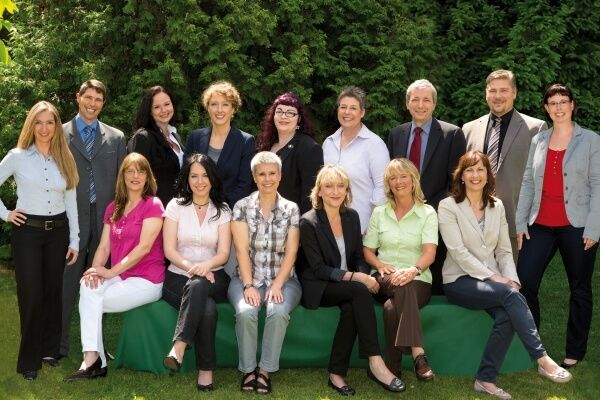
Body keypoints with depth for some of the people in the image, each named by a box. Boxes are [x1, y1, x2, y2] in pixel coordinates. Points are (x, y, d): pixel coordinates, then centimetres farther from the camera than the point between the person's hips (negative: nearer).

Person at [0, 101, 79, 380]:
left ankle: (50, 349, 24)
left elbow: (71, 202, 8)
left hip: (58, 231, 3)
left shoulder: (65, 159, 6)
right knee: (31, 295, -2)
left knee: (53, 291, 10)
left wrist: (74, 240, 6)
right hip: (27, 232, -3)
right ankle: (29, 359, 10)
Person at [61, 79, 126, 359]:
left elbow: (122, 180, 11)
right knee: (67, 283, 0)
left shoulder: (116, 137, 11)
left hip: (105, 219, 2)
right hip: (71, 218, -2)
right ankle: (59, 344, 10)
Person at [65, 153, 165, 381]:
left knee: (90, 299, -20)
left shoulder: (153, 205, -7)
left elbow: (144, 247, -16)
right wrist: (95, 271, -13)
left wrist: (111, 271, -20)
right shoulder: (113, 208, 14)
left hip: (146, 281, -6)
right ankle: (93, 361, -20)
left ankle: (93, 361, -8)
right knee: (88, 287, -23)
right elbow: (104, 246, 8)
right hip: (120, 277, 6)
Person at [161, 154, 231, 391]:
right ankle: (206, 370, -30)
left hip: (212, 277, 1)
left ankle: (179, 347, -42)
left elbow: (224, 253, -1)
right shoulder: (176, 206, 5)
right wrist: (190, 266, -22)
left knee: (198, 286, -38)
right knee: (208, 308, -34)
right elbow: (169, 250, -3)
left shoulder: (222, 211, 8)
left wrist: (205, 266, -24)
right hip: (178, 276, 0)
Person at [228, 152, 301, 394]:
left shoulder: (291, 209, 4)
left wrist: (277, 285, -14)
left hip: (283, 279, 1)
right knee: (245, 312, -31)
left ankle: (266, 370, -14)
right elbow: (242, 249, -6)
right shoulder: (242, 207, 2)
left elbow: (291, 252, -2)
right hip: (247, 278, 0)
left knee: (278, 312, -31)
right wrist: (248, 286, -17)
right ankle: (248, 369, -11)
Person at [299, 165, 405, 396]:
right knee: (360, 291, -32)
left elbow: (359, 257, 11)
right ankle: (375, 363, -32)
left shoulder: (352, 216, 8)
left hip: (348, 287, 4)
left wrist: (365, 276, -13)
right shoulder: (308, 222, -9)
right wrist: (355, 277, -25)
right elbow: (318, 269, -14)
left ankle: (337, 374, -23)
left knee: (351, 307, -31)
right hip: (319, 288, -4)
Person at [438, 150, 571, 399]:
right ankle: (542, 359, -26)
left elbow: (504, 250, 10)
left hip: (493, 281, 4)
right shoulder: (448, 206, -3)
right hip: (460, 281, -4)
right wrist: (492, 277, -19)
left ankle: (486, 380, -18)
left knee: (506, 315, -28)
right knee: (511, 295, -30)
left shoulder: (497, 206, 13)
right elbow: (458, 251, -13)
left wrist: (511, 279, -9)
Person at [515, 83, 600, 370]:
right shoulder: (538, 141, 11)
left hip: (576, 227, -3)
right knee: (524, 284, -3)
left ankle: (575, 351, 20)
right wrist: (521, 222, 4)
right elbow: (528, 183, 10)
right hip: (540, 225, 3)